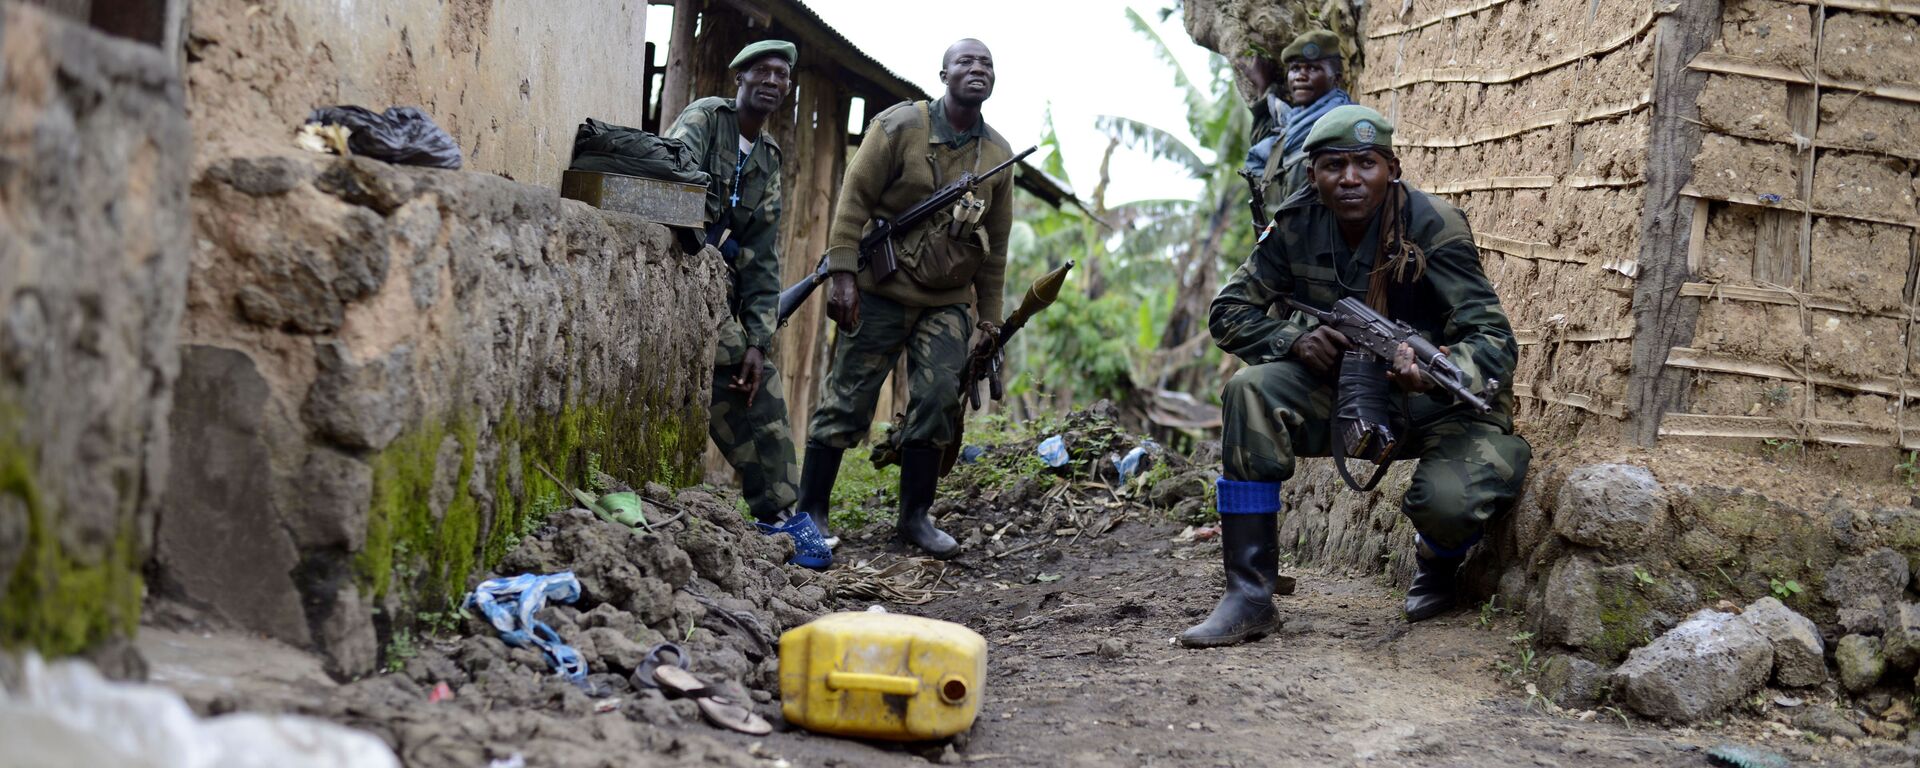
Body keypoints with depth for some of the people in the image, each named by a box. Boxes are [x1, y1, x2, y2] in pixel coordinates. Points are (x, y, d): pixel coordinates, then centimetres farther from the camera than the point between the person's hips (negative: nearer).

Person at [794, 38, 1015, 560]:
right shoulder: (900, 125, -7)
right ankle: (810, 513, 8)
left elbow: (996, 240, 12)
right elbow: (855, 197, -10)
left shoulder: (998, 154, 7)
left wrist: (989, 314, 12)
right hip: (881, 292, -4)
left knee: (937, 402, -3)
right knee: (848, 400, -1)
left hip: (947, 302, 4)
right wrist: (841, 271, -17)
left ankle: (915, 517, 10)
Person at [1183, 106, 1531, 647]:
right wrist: (1295, 340, -22)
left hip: (1444, 401, -4)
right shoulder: (1298, 227, -7)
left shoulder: (1433, 226, -20)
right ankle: (1248, 597, -19)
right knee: (1250, 394, -24)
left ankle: (1438, 565, 10)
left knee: (1450, 502, -34)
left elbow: (1495, 341, -26)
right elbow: (1228, 311, -1)